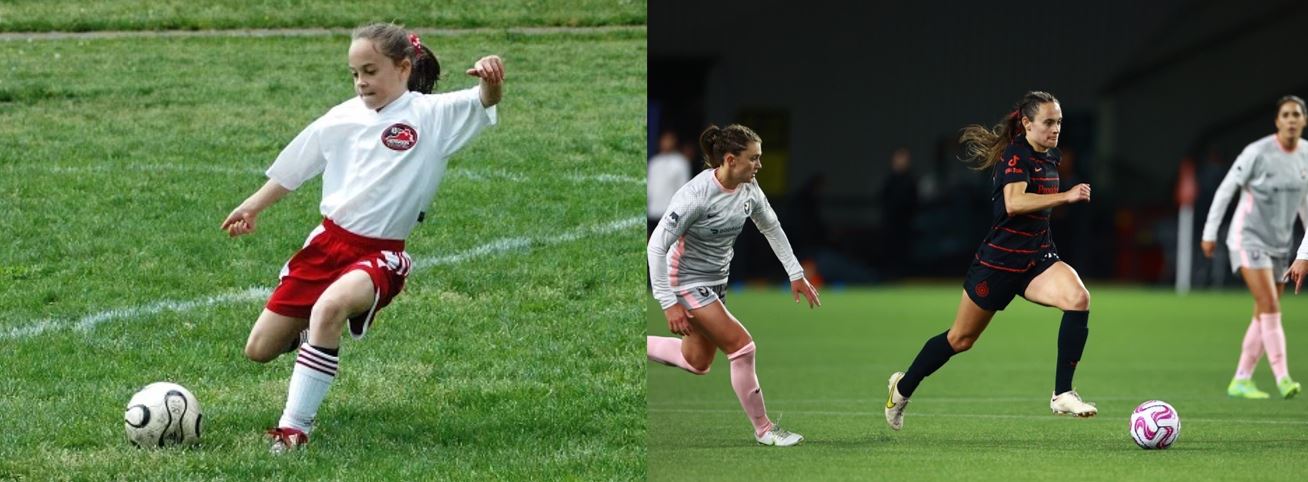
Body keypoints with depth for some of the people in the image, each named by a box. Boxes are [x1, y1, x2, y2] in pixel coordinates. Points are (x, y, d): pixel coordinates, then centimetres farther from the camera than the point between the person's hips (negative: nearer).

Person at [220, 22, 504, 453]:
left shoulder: (432, 114, -7)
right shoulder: (343, 118, 6)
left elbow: (483, 103, -25)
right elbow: (294, 166, 21)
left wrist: (490, 84, -48)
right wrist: (253, 207, 29)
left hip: (379, 254, -5)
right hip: (328, 241, 5)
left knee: (329, 308, -38)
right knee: (259, 351, 6)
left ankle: (295, 428, -29)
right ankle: (308, 333, 42)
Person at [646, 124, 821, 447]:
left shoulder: (748, 190, -7)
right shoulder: (696, 195, -29)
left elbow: (771, 227, 13)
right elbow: (657, 246, -26)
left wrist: (796, 274, 12)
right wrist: (668, 304, -28)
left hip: (717, 281, 8)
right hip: (688, 282, -8)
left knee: (697, 362, 16)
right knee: (742, 347, -12)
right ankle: (763, 429, 1)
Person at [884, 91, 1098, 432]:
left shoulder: (1049, 159, 8)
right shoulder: (1016, 155, -17)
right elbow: (1014, 202, -35)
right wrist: (1065, 197, -40)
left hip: (1037, 258, 6)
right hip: (999, 260, -6)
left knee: (1078, 298, -24)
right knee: (961, 338, 9)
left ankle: (1063, 395, -20)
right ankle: (903, 387, 34)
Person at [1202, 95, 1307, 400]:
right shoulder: (1258, 153, -15)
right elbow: (1225, 190, -8)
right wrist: (1210, 233, -7)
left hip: (1280, 244, 6)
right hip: (1249, 238, -6)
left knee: (1264, 316, 6)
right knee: (1270, 306, -19)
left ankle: (1241, 381, 15)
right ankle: (1282, 378, -24)